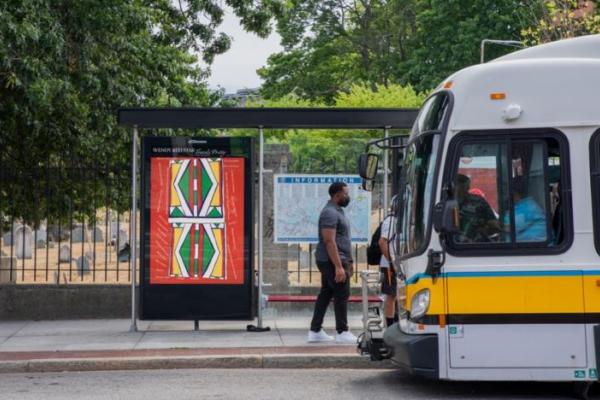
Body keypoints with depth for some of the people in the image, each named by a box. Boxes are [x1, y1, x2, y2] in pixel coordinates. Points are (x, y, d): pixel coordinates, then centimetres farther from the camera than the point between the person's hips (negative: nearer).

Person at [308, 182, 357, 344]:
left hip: (330, 261, 10)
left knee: (326, 294, 10)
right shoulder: (330, 213, -16)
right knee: (341, 294, -6)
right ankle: (342, 332, 0)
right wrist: (338, 266, -27)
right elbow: (329, 241, -23)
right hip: (332, 261, -10)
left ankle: (315, 331, 12)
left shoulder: (337, 211, 17)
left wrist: (348, 261, 23)